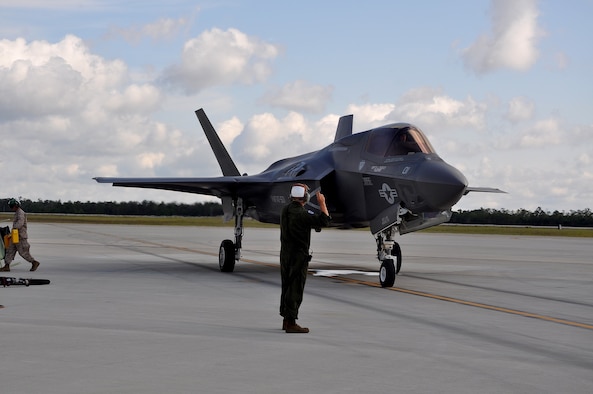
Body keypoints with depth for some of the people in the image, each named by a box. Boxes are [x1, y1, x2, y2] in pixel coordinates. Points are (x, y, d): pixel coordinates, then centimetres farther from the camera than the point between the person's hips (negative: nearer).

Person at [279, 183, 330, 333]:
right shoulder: (302, 214, -19)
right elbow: (324, 221, -16)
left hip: (285, 254, 8)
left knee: (287, 287, 15)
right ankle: (291, 323, -4)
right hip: (298, 256, -8)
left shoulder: (286, 210, 6)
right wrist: (322, 203, -6)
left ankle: (286, 320, 22)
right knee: (295, 289, -5)